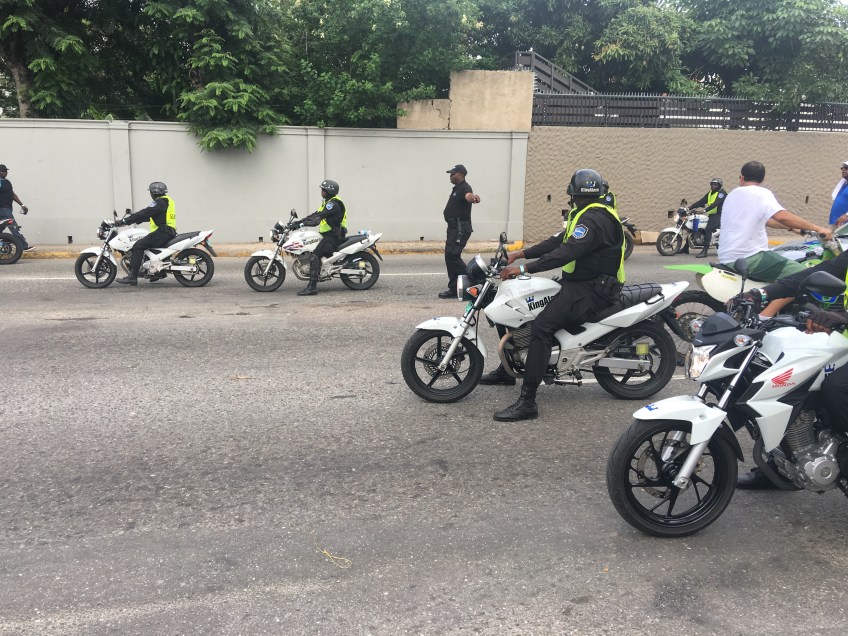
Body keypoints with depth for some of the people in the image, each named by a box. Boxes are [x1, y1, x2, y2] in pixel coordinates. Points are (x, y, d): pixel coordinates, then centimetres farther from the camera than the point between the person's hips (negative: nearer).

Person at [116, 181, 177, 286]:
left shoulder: (160, 202, -9)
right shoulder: (167, 201, 23)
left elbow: (144, 213, -16)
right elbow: (147, 215, 26)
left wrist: (124, 221, -14)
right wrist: (129, 220, 23)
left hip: (162, 232, -10)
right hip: (169, 232, 11)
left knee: (138, 246, -16)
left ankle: (132, 276, -25)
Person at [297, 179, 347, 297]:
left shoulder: (334, 203, -15)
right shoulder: (328, 202, 19)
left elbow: (319, 216, -24)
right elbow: (317, 214, 18)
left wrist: (302, 222, -27)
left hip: (333, 237, -11)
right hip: (328, 235, 11)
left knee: (314, 256, -21)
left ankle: (312, 286, -26)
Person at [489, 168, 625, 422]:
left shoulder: (594, 219, -18)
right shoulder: (590, 214, 16)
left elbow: (566, 253, -30)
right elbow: (558, 241, 14)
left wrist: (525, 268, -32)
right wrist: (521, 254, 5)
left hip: (591, 291, -11)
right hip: (577, 282, 11)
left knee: (541, 326, -29)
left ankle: (527, 402, -31)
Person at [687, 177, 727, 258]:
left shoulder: (722, 192, -8)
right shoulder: (710, 193, 19)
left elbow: (715, 203, -24)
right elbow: (701, 201, 11)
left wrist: (705, 210, -36)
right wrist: (690, 207, -2)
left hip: (719, 215, -10)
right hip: (711, 215, 10)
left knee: (708, 229, -27)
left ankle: (705, 251, -32)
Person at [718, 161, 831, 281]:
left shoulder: (732, 195, 16)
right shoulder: (761, 193, -7)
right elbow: (782, 217, -22)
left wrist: (791, 227, 29)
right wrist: (817, 228, -15)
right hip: (749, 258, -8)